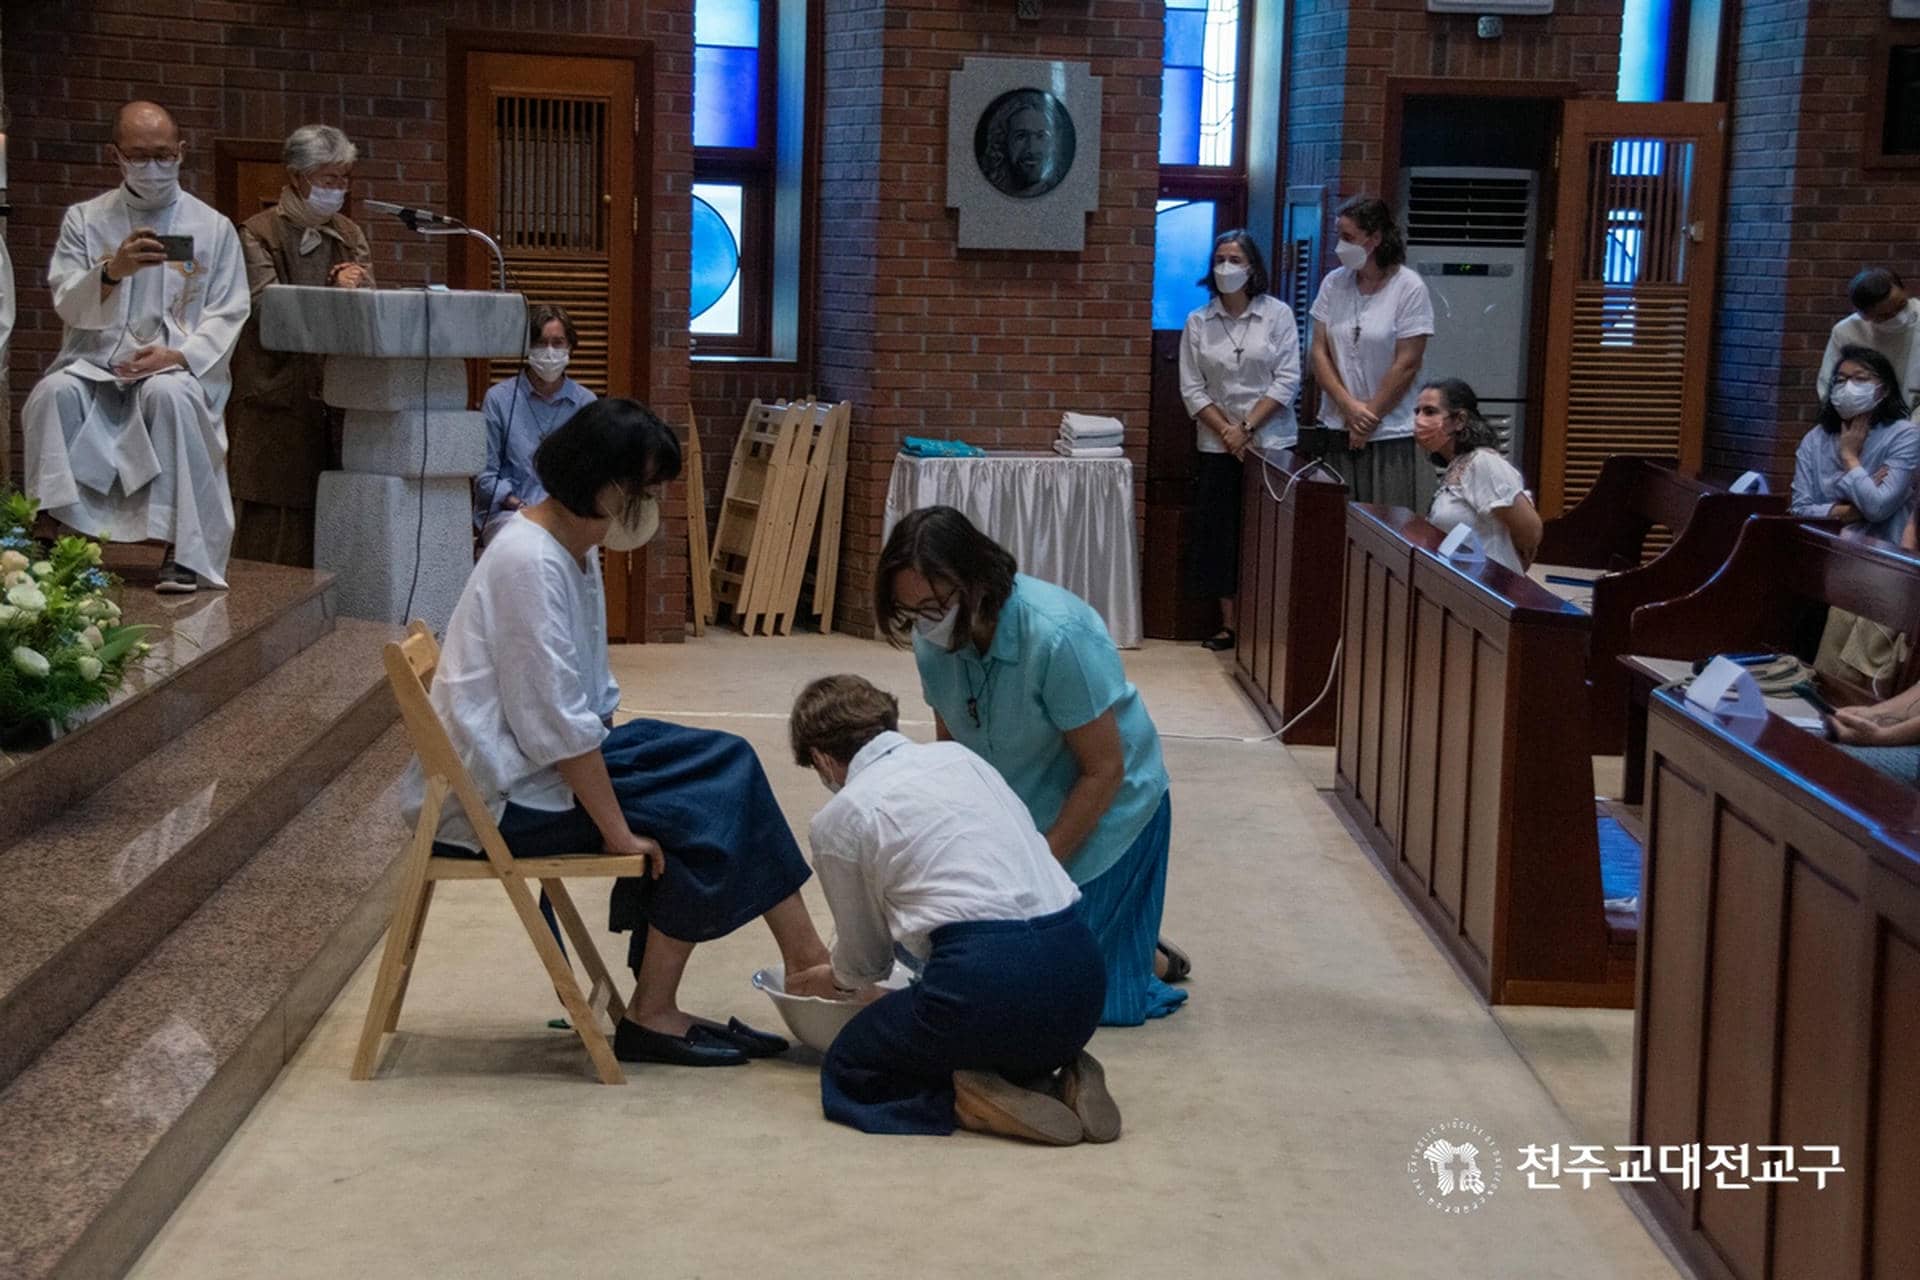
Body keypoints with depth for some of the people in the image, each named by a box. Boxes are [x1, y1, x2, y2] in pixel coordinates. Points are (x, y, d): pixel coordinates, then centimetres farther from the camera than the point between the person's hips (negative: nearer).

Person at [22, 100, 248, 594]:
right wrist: (111, 271, -21)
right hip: (96, 363, 2)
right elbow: (69, 305, 0)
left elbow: (227, 315, 3)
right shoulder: (85, 219, 11)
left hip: (179, 367, -1)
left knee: (170, 393, -36)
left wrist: (178, 355, -15)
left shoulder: (212, 228, 9)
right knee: (55, 393, -30)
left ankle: (182, 550, -32)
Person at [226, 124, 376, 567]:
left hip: (333, 405, 5)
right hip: (274, 404, -5)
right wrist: (334, 289, -19)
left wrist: (351, 283, -12)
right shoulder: (258, 234, 2)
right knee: (270, 530, -6)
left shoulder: (349, 236, 19)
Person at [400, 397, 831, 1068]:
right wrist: (619, 830, -19)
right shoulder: (529, 563, -20)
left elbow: (591, 697, 17)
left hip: (552, 764, 10)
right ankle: (651, 1016, -5)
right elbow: (559, 727, -23)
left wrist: (617, 756, 8)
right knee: (703, 808, -13)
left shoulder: (575, 549, 11)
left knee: (722, 762, -1)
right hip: (499, 797, -10)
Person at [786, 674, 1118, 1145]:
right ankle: (1057, 1079, 7)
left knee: (848, 1072, 20)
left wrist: (838, 979, 44)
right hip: (1081, 970, 6)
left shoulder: (838, 818, 7)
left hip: (985, 974, -6)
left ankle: (971, 1101, -5)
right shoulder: (958, 755, 20)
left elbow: (866, 959, 19)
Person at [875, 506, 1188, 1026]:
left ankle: (1149, 960, 17)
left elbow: (1104, 771, -24)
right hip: (1016, 808, 7)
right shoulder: (936, 639, -13)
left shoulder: (1059, 637, -33)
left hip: (1104, 810, -6)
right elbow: (950, 745, 3)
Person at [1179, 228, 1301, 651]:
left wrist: (1247, 426, -12)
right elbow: (1192, 389, 1)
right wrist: (1227, 431, -10)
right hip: (1219, 446, 2)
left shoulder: (1277, 314, 0)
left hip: (1272, 441, -2)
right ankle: (1229, 624, 9)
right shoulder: (1198, 322, 5)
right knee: (1220, 534, 2)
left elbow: (1287, 381, -5)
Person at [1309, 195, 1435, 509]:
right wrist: (1350, 407, -7)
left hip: (1391, 435, -4)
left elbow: (1406, 365, -8)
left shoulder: (1409, 288, -6)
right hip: (1336, 431, 4)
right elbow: (1320, 353, 5)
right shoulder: (1333, 284, 6)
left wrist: (1369, 418, -6)